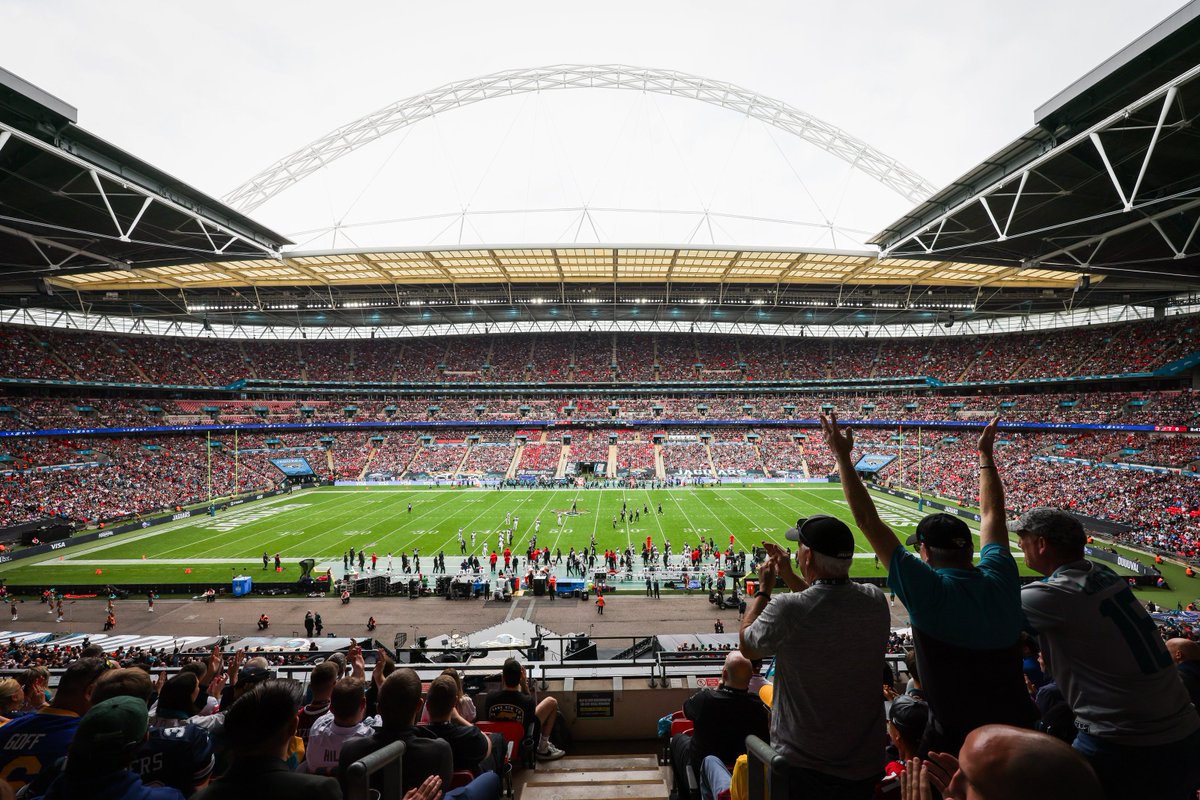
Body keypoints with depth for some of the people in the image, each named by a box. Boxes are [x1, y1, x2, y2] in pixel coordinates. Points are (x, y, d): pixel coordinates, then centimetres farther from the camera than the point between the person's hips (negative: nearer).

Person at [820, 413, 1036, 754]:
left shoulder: (927, 591, -23)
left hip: (955, 739, -5)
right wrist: (986, 455, 19)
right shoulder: (1001, 582, -9)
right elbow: (992, 514, 7)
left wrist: (842, 456, -17)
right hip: (1021, 729, 5)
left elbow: (868, 521, -22)